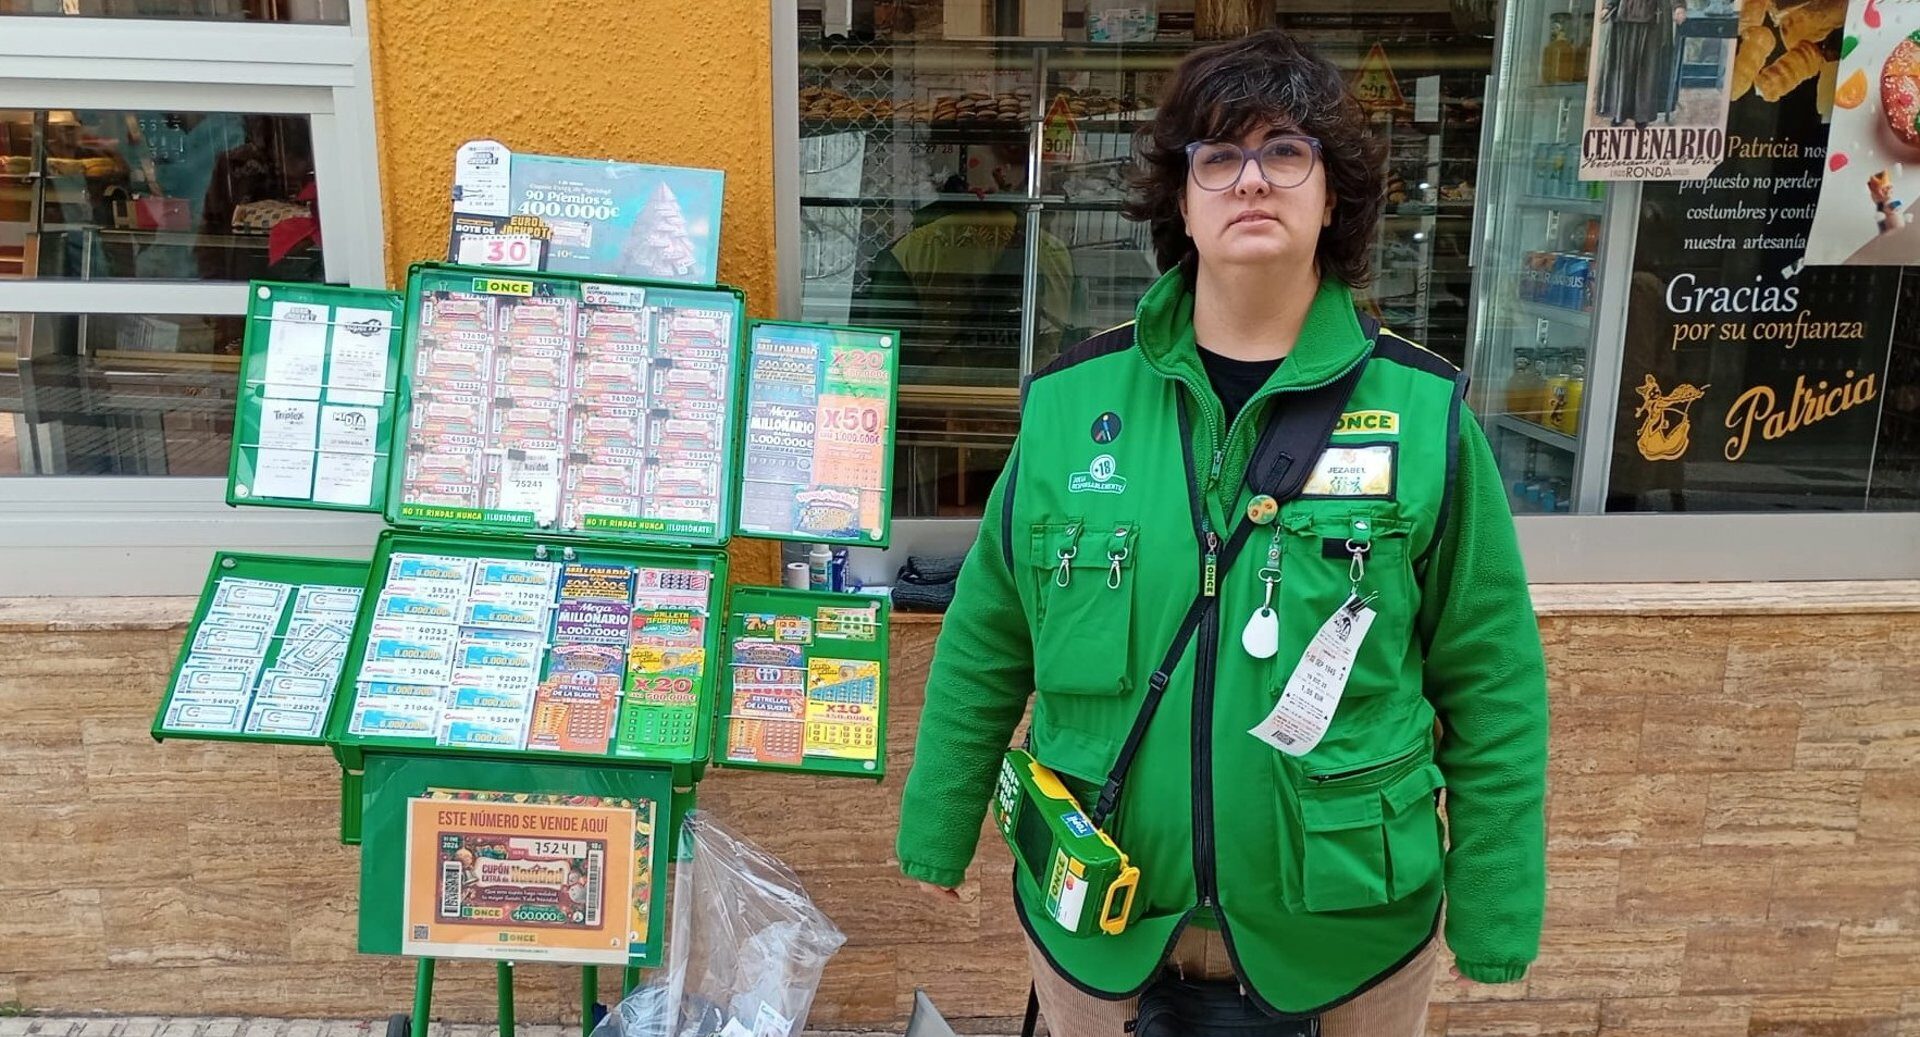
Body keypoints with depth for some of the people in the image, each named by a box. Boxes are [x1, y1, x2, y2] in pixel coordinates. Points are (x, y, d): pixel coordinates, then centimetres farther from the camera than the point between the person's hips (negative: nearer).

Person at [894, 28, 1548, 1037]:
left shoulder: (1424, 409, -10)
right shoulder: (1070, 398, -8)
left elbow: (1492, 686, -4)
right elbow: (985, 643, 2)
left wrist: (1496, 919, -2)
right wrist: (937, 830, 8)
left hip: (1345, 927, 0)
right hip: (1095, 917, 1)